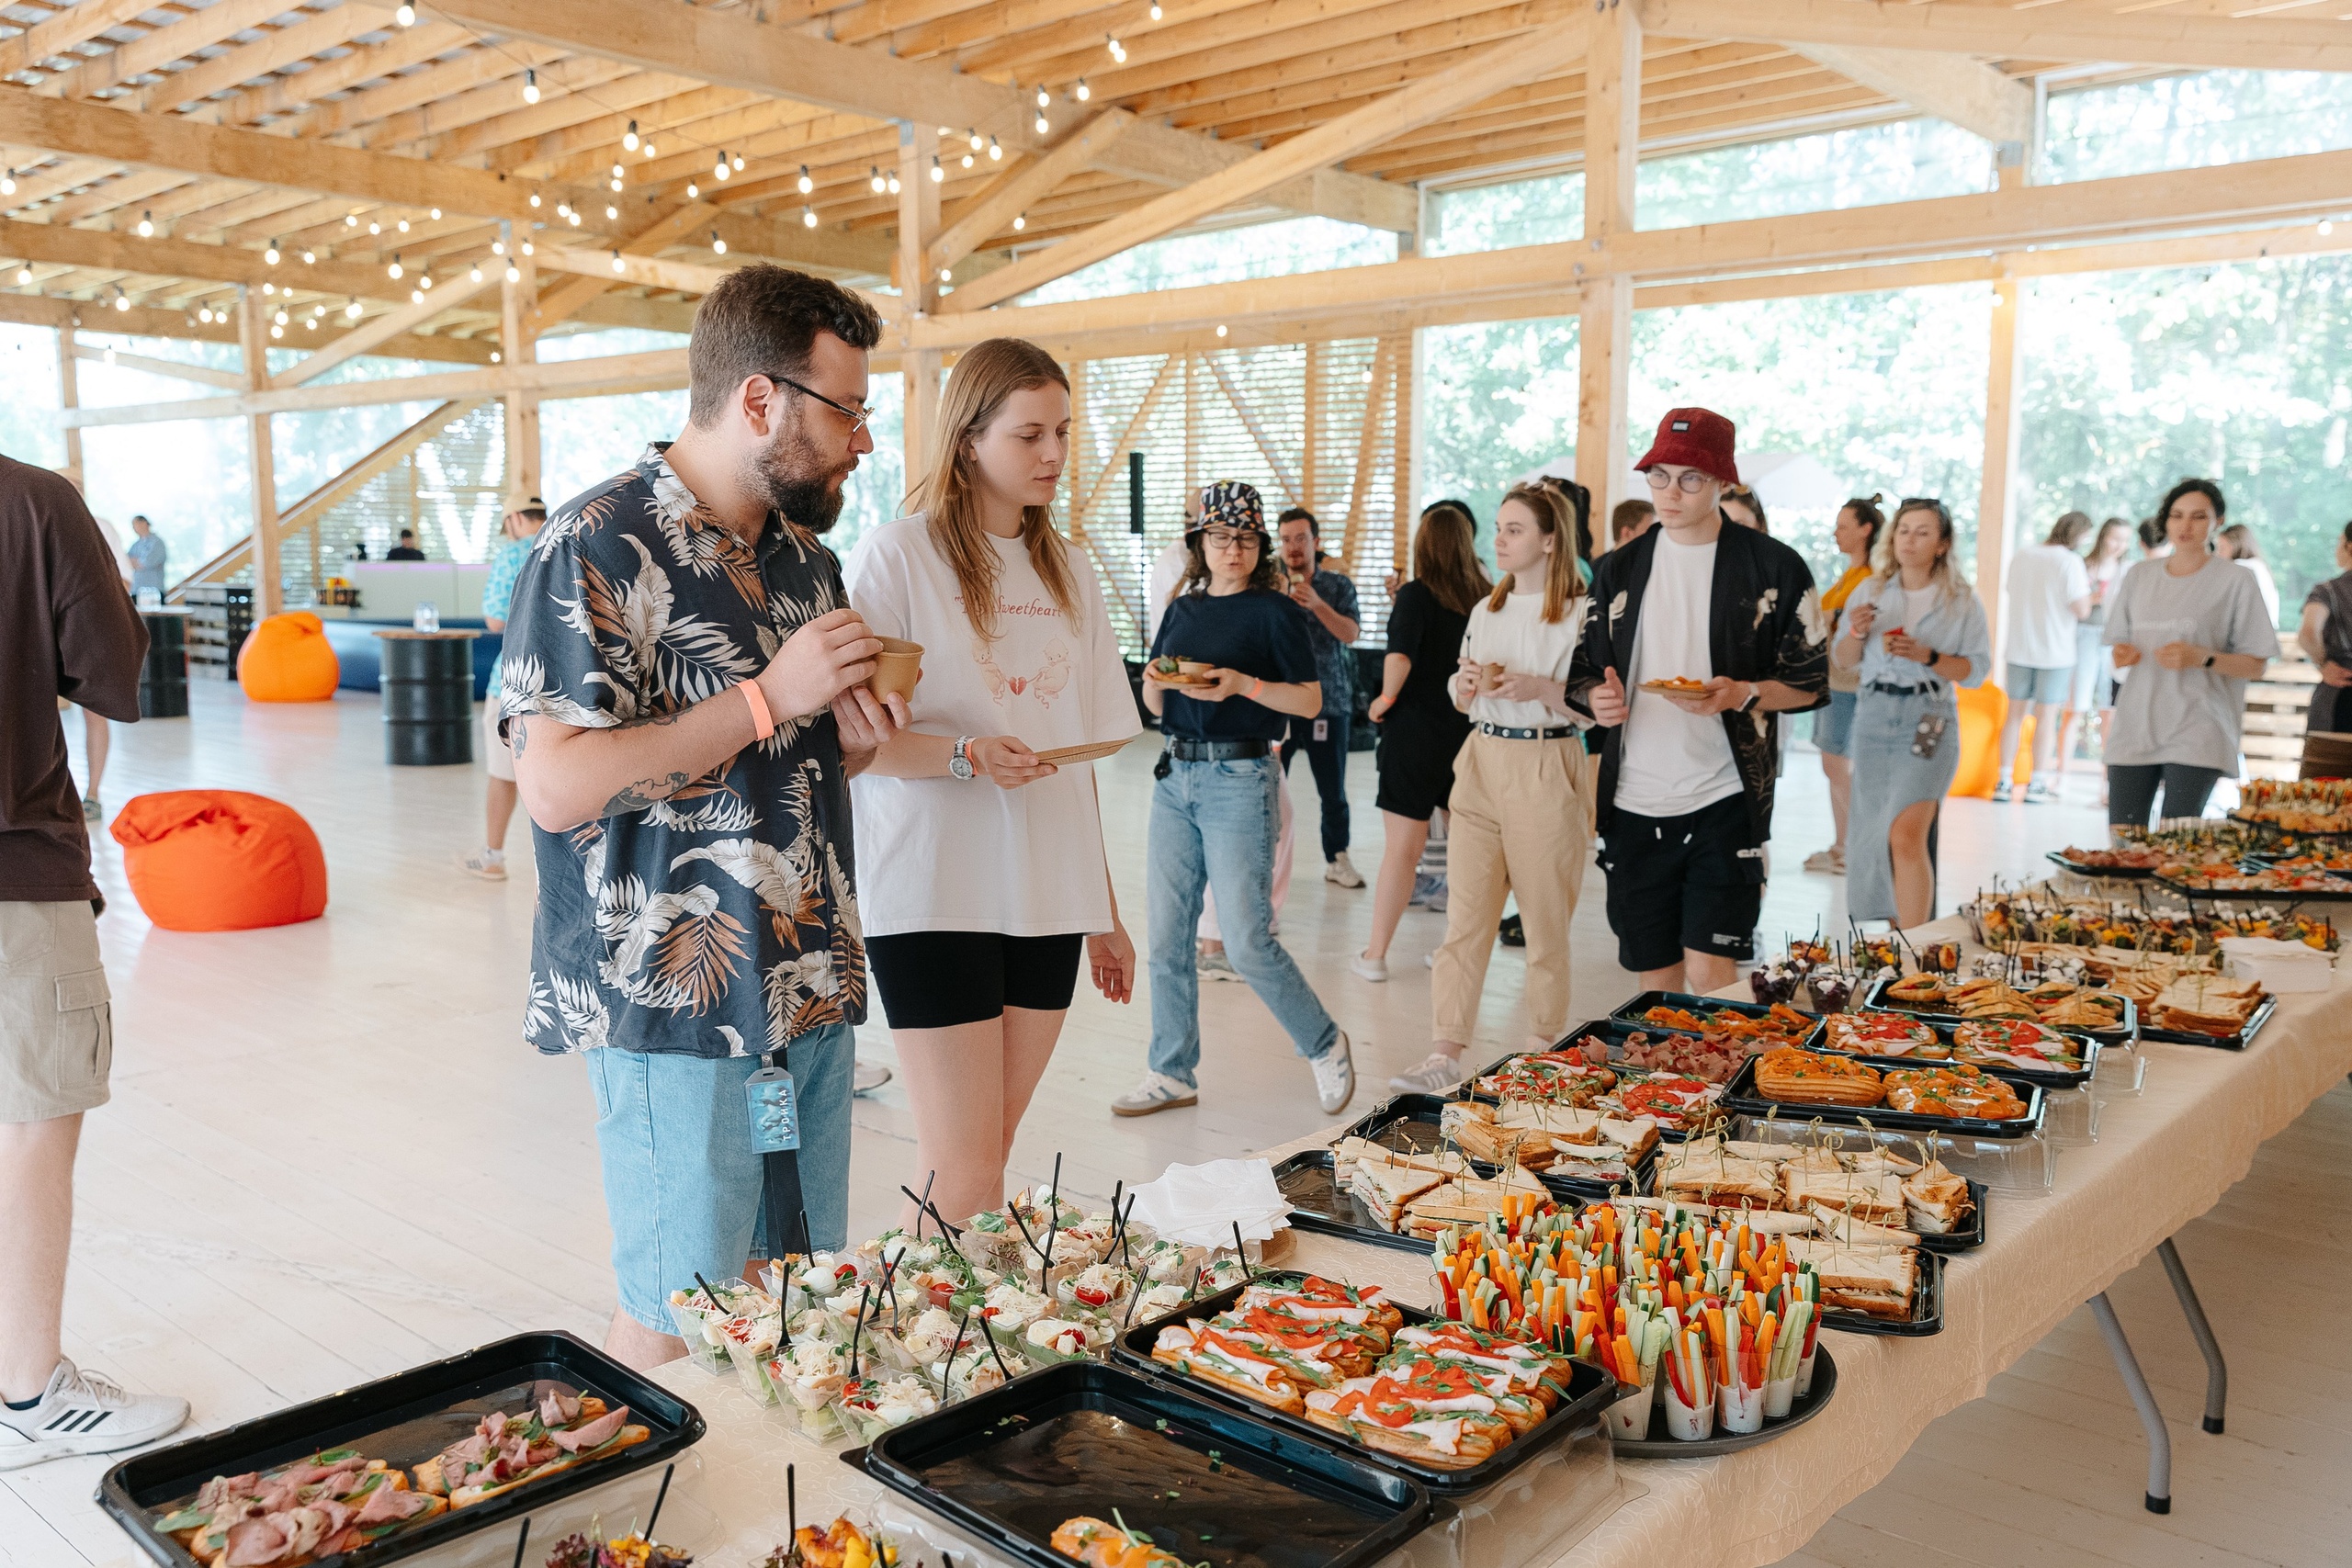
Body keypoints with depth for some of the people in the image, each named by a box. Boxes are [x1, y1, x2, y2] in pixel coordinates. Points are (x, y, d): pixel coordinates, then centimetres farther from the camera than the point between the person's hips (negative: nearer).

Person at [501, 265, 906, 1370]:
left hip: (813, 993, 7)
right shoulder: (599, 546, -12)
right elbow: (556, 787, -20)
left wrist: (853, 739, 1)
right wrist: (769, 697, -20)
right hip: (677, 1009, -7)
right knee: (680, 1327, 4)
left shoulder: (805, 555, 13)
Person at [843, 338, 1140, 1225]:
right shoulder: (896, 557, -4)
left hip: (1047, 898, 5)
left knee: (991, 1158, 9)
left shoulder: (1067, 573, 14)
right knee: (960, 1174, -5)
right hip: (935, 895, -5)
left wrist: (1105, 911, 16)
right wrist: (962, 754, -23)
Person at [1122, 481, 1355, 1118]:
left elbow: (1310, 701, -6)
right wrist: (1157, 681, -6)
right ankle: (1172, 1073, 19)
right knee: (1167, 939, 7)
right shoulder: (1183, 609, 14)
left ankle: (1325, 1045, 16)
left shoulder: (1273, 611, -2)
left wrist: (1243, 684, -19)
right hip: (1175, 778, 6)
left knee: (1248, 944, -6)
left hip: (1240, 780, -6)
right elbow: (1153, 703, 16)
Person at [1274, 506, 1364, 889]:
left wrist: (1317, 604, -24)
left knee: (1333, 789, 6)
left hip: (1328, 702, 0)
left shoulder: (1338, 585, 5)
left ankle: (1337, 859, 21)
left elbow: (1350, 633, -9)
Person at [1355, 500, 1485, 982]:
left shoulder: (1417, 594, -10)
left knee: (1403, 848, 2)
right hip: (1471, 730, 4)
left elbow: (1400, 657, -24)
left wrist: (1387, 698, -7)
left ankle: (1375, 955, 10)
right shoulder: (1484, 598, 4)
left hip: (1415, 730, -4)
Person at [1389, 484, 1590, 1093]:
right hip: (1482, 767, 5)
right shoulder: (1486, 610, 14)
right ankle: (1445, 1056, 1)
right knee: (1464, 918, 0)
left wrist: (1542, 689, -22)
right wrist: (1468, 684, -1)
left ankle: (1542, 1056, 18)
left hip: (1547, 774, -5)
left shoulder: (1579, 614, -6)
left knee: (1546, 926, 5)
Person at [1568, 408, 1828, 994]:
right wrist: (1596, 697, -8)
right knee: (1655, 978, 9)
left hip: (1725, 797, -3)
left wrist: (1742, 695, -17)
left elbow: (1810, 682, 2)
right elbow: (1582, 673, 16)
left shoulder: (1773, 567, 0)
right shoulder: (1619, 568, 10)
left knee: (1708, 972, -9)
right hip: (1634, 802, 3)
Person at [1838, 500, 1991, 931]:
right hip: (1874, 717, 4)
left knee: (1906, 834, -18)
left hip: (1929, 721, -4)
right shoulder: (1871, 592, 10)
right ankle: (1892, 927, 24)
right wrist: (1857, 633, -8)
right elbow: (1841, 661, 12)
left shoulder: (1961, 600, 2)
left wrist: (1928, 657, -15)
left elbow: (1977, 670, -1)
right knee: (1873, 831, 7)